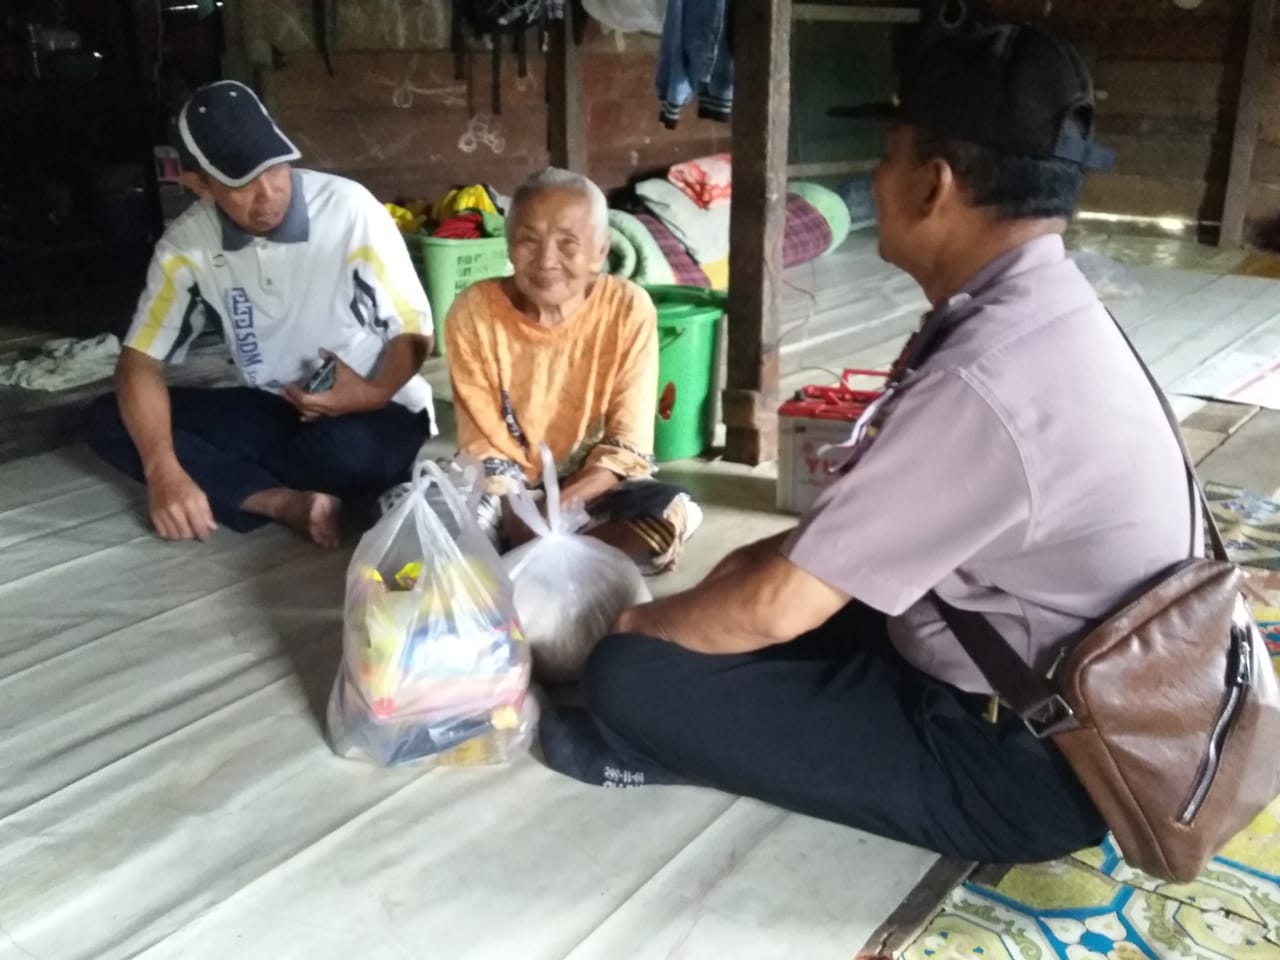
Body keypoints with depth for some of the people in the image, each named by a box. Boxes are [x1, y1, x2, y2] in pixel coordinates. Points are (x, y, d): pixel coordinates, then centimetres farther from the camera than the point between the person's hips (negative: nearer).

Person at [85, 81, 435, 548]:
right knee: (108, 421, -12)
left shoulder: (350, 209, -19)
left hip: (371, 411, -4)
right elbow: (141, 358, -7)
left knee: (345, 449, -40)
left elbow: (414, 330, -10)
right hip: (273, 410, 4)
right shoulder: (187, 244, -7)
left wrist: (374, 393, -31)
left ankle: (232, 484, -8)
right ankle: (288, 501, -24)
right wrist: (162, 470, -24)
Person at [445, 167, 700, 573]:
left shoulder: (629, 309, -14)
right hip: (508, 492, 0)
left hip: (594, 489, 0)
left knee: (674, 513, -29)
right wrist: (520, 520, -28)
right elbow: (485, 446, -11)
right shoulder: (474, 311, -13)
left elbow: (626, 445, -15)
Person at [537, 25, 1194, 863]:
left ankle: (666, 737, 16)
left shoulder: (984, 382, -31)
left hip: (1016, 767, -9)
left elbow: (780, 607, -23)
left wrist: (641, 624, -5)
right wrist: (779, 554, 10)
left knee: (634, 676, -11)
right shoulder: (1045, 314, -1)